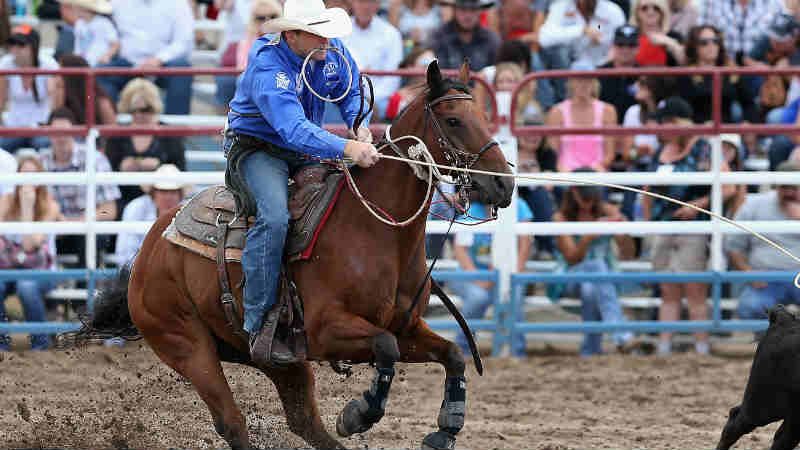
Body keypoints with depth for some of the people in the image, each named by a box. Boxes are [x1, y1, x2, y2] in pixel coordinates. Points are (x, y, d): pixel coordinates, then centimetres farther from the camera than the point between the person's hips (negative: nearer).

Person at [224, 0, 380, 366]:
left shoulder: (332, 50, -5)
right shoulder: (267, 69, -29)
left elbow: (352, 91, 14)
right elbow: (294, 129, -41)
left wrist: (359, 126, -8)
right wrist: (347, 148, -52)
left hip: (306, 152, 8)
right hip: (257, 150, -8)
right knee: (274, 216, -33)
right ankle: (259, 328, -31)